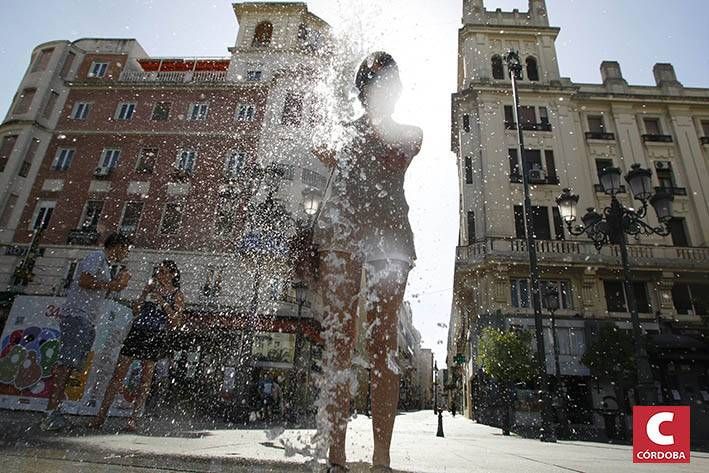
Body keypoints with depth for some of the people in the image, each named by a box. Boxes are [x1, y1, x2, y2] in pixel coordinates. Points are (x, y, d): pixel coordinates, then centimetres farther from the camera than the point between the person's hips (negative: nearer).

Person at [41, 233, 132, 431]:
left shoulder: (105, 265, 26)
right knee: (67, 363, -15)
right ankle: (51, 413, -17)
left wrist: (116, 284, 15)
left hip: (87, 322, 10)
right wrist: (112, 285, -8)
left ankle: (53, 413, 6)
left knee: (67, 366, 5)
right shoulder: (96, 257, -3)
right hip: (77, 316, -10)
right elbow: (84, 281, -17)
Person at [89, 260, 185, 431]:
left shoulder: (177, 295, 2)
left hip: (156, 338, -3)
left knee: (146, 379, 0)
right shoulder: (151, 287, 13)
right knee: (118, 375, 2)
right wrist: (145, 294, -1)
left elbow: (177, 322, -6)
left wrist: (163, 303, -12)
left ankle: (134, 418, 7)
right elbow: (135, 311, 13)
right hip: (137, 332, 4)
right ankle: (101, 416, 11)